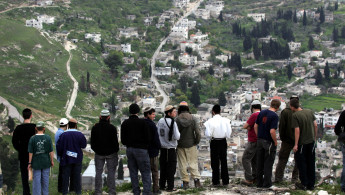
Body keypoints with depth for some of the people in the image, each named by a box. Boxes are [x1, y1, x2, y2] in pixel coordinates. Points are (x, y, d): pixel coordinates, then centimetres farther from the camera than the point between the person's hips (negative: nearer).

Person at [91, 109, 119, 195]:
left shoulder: (95, 127, 0)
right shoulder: (112, 128, -10)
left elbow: (92, 141, 6)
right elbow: (115, 141, -8)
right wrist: (116, 150, 5)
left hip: (99, 153, 3)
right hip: (111, 153, -2)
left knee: (98, 172, 8)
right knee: (111, 172, 2)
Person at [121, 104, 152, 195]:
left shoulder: (125, 123, 4)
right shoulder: (142, 122, -11)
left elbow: (123, 139, 6)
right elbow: (148, 138, -9)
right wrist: (146, 145, 10)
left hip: (129, 149, 5)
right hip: (141, 149, -5)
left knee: (133, 172, 12)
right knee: (145, 172, -2)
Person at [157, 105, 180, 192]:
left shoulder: (160, 121, 3)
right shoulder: (172, 123, -16)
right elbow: (177, 137, -17)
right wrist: (178, 133, 3)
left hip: (162, 148, 6)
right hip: (171, 148, -6)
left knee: (163, 167, 14)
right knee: (171, 168, 2)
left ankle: (162, 185, 20)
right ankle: (170, 187, 4)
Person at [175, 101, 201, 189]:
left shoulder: (177, 120, -9)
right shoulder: (193, 118, -6)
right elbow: (197, 132, -8)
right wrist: (197, 141, 5)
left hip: (180, 145, 0)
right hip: (191, 145, 0)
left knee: (182, 164, 7)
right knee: (193, 162, 6)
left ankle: (185, 182, 8)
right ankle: (196, 179, -5)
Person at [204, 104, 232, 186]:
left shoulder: (210, 121, -14)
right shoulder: (226, 120, -6)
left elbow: (208, 134, -15)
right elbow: (228, 134, -4)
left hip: (214, 142, -3)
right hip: (223, 142, 3)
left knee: (215, 162, 7)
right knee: (224, 161, 12)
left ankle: (215, 181, 9)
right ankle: (225, 181, 14)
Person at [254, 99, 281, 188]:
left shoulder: (261, 113, 2)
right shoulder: (274, 116, -17)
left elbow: (255, 126, 6)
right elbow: (272, 131, -23)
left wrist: (258, 137, 15)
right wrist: (275, 142, -9)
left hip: (260, 140, 6)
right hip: (269, 142, -6)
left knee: (259, 163, 12)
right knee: (268, 163, 4)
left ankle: (259, 182, 18)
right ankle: (267, 183, 8)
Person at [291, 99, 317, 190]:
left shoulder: (295, 115, -15)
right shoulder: (309, 112, 2)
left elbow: (297, 130, -18)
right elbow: (315, 125, 4)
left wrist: (296, 144, -13)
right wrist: (315, 137, 16)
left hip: (302, 142, -5)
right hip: (311, 141, 5)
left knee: (301, 163, 8)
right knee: (311, 163, 12)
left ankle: (304, 184, 11)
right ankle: (311, 184, 17)